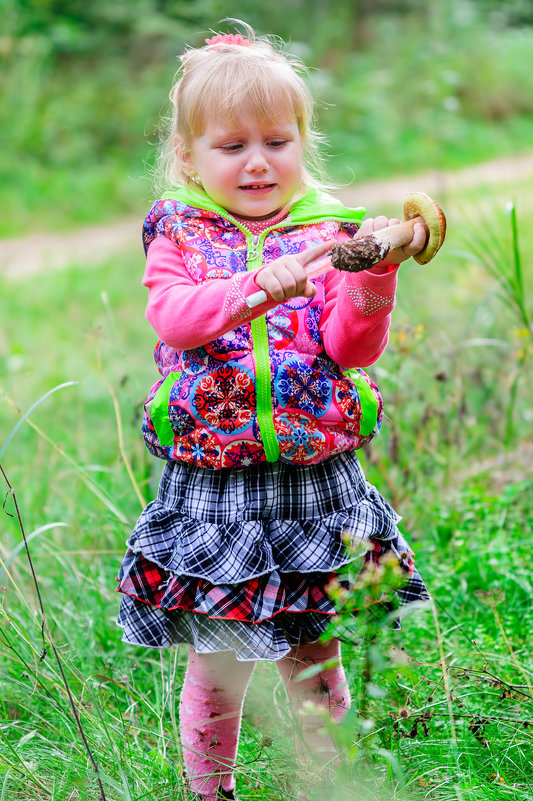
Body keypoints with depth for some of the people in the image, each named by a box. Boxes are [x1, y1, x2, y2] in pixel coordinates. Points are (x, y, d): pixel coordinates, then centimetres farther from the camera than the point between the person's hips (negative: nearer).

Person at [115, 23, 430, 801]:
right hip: (211, 491, 0)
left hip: (318, 484, 1)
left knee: (317, 662, 10)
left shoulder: (327, 233, 3)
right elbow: (172, 315, -17)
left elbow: (352, 349, -6)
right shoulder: (180, 234, 3)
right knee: (217, 666, 10)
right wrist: (260, 287, -33)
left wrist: (372, 276, -25)